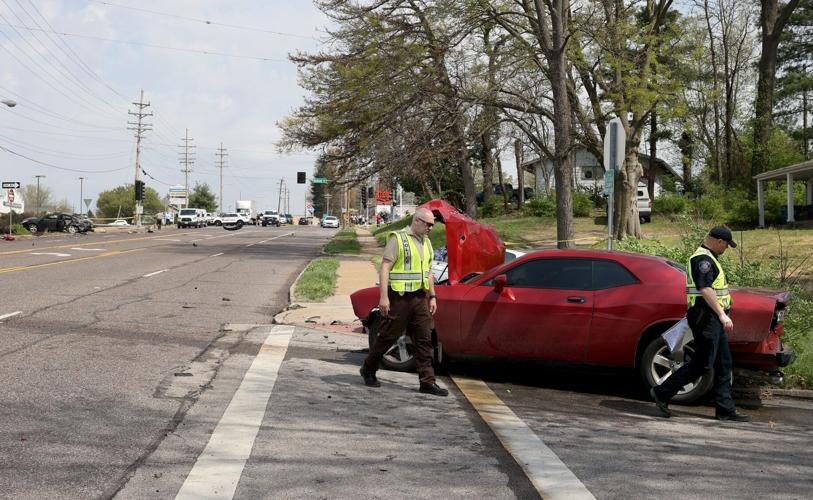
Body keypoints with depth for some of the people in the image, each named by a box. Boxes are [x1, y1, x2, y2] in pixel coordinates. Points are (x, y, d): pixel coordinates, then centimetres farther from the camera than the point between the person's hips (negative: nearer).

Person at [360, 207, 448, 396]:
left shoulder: (426, 243, 15)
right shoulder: (398, 238, -8)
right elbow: (385, 268, -13)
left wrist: (432, 297, 16)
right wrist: (383, 297, -19)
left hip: (420, 298, 7)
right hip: (399, 298, -7)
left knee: (424, 340, 2)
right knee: (388, 336, 3)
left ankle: (427, 382, 5)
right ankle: (368, 370, 22)